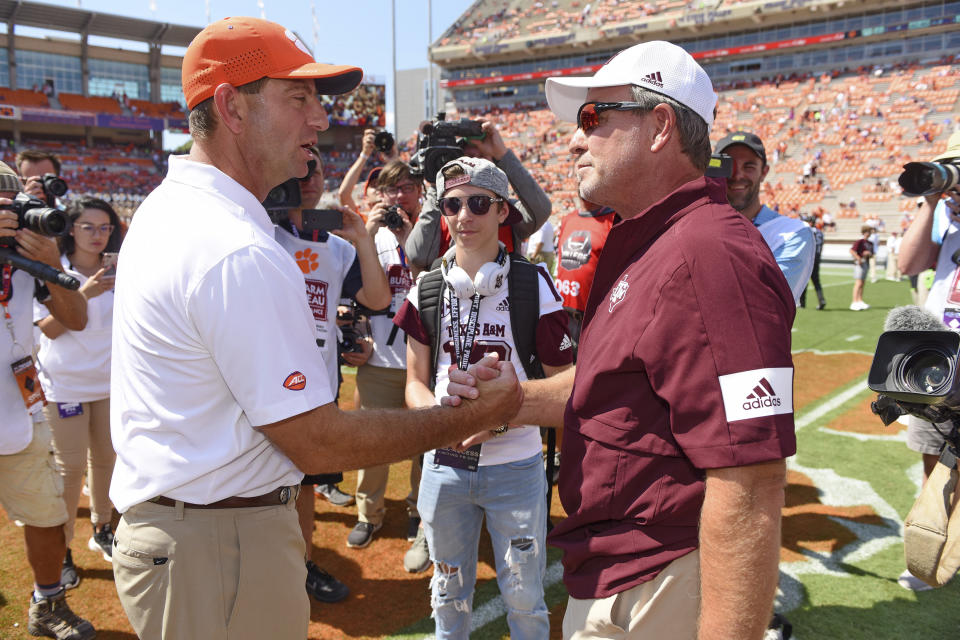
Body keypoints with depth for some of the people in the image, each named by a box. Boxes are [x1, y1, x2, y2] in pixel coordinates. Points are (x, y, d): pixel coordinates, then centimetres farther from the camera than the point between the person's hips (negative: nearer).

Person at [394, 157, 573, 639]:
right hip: (443, 464, 3)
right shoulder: (427, 288, 1)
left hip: (514, 464, -2)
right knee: (449, 593, 20)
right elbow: (416, 382, 4)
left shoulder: (533, 286, -8)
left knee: (523, 598, 13)